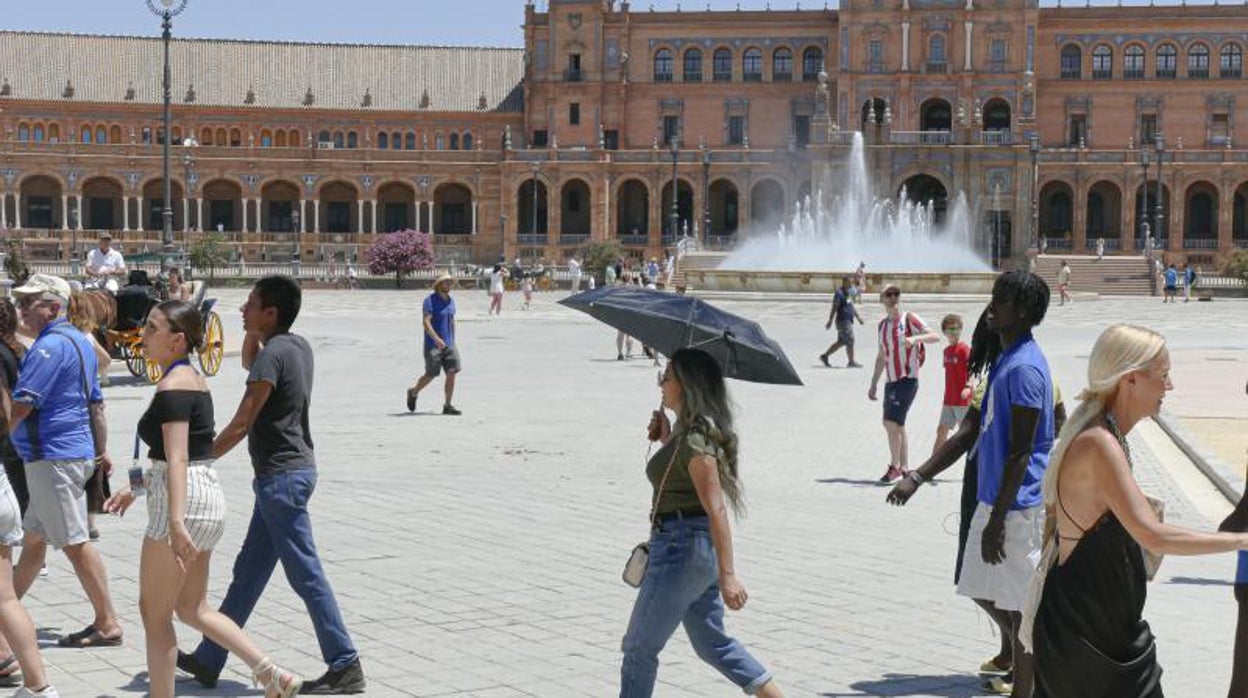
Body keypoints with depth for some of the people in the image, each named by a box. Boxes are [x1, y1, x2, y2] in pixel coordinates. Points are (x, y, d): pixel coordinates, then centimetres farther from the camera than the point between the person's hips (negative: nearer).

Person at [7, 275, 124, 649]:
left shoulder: (50, 345, -17)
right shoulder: (78, 341, 15)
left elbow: (21, 406, -20)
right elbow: (96, 403, 20)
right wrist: (102, 451, 25)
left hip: (53, 456, -10)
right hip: (77, 451, 10)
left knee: (75, 543, -6)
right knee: (32, 537, 18)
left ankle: (107, 624, -3)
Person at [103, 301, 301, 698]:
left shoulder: (173, 386, -15)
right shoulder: (193, 379, 14)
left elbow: (177, 459, -25)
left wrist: (175, 522, -32)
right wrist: (136, 488, 32)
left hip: (183, 502, -10)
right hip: (208, 497, 10)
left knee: (154, 613, 3)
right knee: (192, 608, 18)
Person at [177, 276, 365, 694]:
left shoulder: (273, 355, -17)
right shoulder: (297, 346, 10)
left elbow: (241, 425, -18)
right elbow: (249, 363, 31)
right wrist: (253, 331, 14)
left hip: (281, 477, -10)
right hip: (290, 471, 10)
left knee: (305, 574, -5)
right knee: (247, 573, 15)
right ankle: (208, 660, 23)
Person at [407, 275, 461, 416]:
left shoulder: (450, 301, 11)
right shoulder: (430, 301, -11)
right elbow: (425, 322, -21)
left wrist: (453, 343, 23)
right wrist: (436, 338, -34)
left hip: (448, 344, 6)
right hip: (433, 345, -6)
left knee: (452, 373, -6)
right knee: (431, 375, 1)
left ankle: (447, 406, -2)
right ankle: (413, 392, 29)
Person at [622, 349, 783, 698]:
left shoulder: (694, 438, -19)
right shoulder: (689, 432, 10)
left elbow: (716, 509, -24)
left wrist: (728, 575, -28)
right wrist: (666, 439, 13)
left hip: (681, 548, -10)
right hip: (700, 549, 10)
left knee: (639, 649, 2)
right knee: (712, 644, 19)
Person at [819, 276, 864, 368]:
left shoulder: (849, 293, 15)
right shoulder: (839, 293, -14)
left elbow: (852, 306, 24)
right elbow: (834, 308, -18)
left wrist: (858, 316, 20)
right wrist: (830, 321, -21)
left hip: (848, 321, 10)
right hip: (843, 321, -10)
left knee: (841, 342, 14)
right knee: (850, 342, -5)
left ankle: (824, 356, 21)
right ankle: (851, 362, 5)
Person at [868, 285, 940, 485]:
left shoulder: (909, 319, -5)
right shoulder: (882, 325, 15)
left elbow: (935, 336, -17)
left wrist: (915, 338, -34)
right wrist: (873, 384, 22)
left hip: (907, 379, -7)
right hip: (890, 381, 7)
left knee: (891, 422, -15)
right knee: (897, 425, 9)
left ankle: (895, 467, -7)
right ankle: (904, 469, 16)